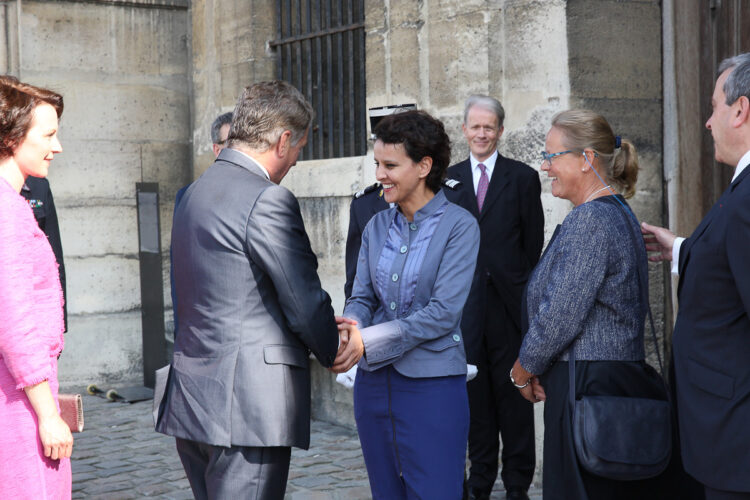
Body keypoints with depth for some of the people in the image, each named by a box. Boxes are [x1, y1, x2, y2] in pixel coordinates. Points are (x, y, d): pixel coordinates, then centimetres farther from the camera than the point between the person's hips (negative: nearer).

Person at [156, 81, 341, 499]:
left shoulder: (196, 192, 14)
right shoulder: (269, 201, -15)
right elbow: (305, 303, -11)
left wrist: (324, 327, 16)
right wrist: (334, 350, 10)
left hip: (191, 402, 9)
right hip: (247, 407, -9)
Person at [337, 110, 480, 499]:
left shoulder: (458, 226, -8)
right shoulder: (377, 226, 10)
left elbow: (443, 312, -16)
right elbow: (362, 297, 9)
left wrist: (367, 342, -19)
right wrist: (349, 327, -15)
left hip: (432, 385, -5)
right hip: (374, 382, 6)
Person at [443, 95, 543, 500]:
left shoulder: (523, 178, 4)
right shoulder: (447, 179, 10)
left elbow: (533, 243, 3)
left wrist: (528, 295, -2)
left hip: (509, 299, -2)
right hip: (465, 302, 2)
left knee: (513, 391, 3)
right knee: (475, 390, 7)